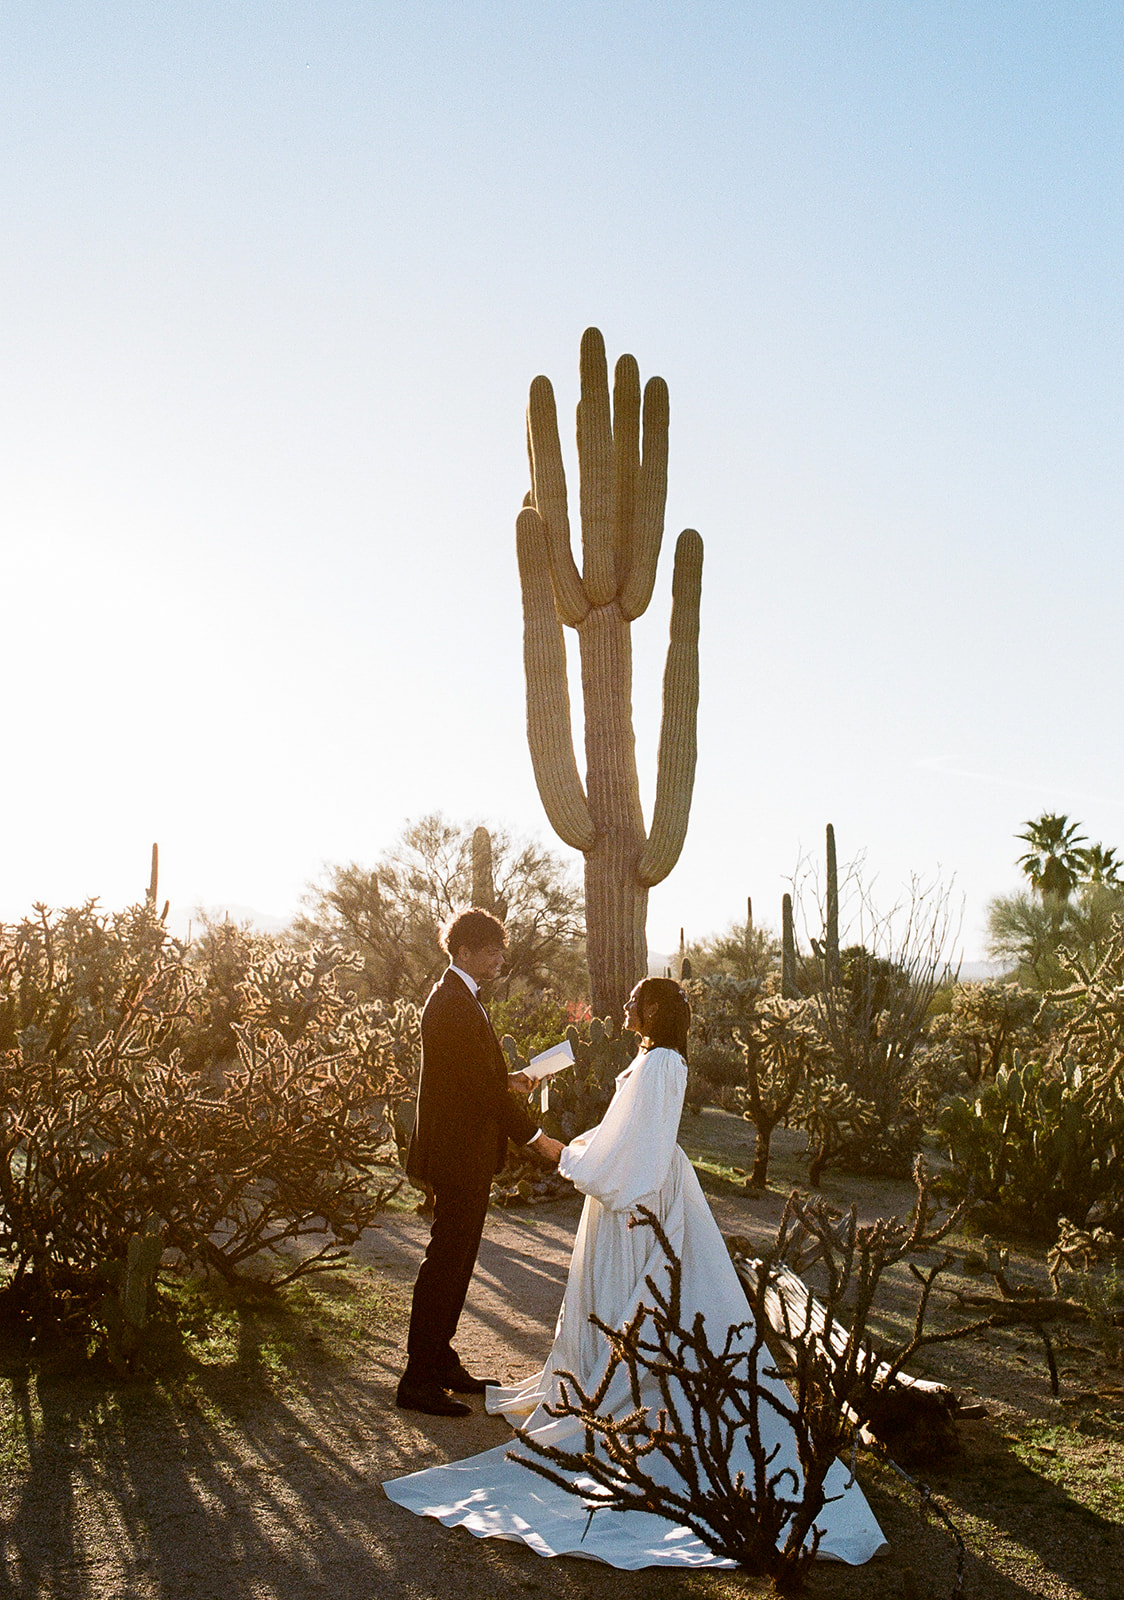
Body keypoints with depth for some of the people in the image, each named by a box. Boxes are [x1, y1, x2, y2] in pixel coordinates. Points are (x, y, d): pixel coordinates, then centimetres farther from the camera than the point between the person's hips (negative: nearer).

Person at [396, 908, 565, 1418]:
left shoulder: (457, 999, 12)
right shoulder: (456, 1006, -21)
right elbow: (481, 1087, -23)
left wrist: (506, 1079, 4)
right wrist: (536, 1139, -17)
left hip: (461, 1152, 10)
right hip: (460, 1154, -10)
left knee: (454, 1261, 17)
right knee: (446, 1261, -2)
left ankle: (440, 1362, 29)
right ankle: (419, 1380, 8)